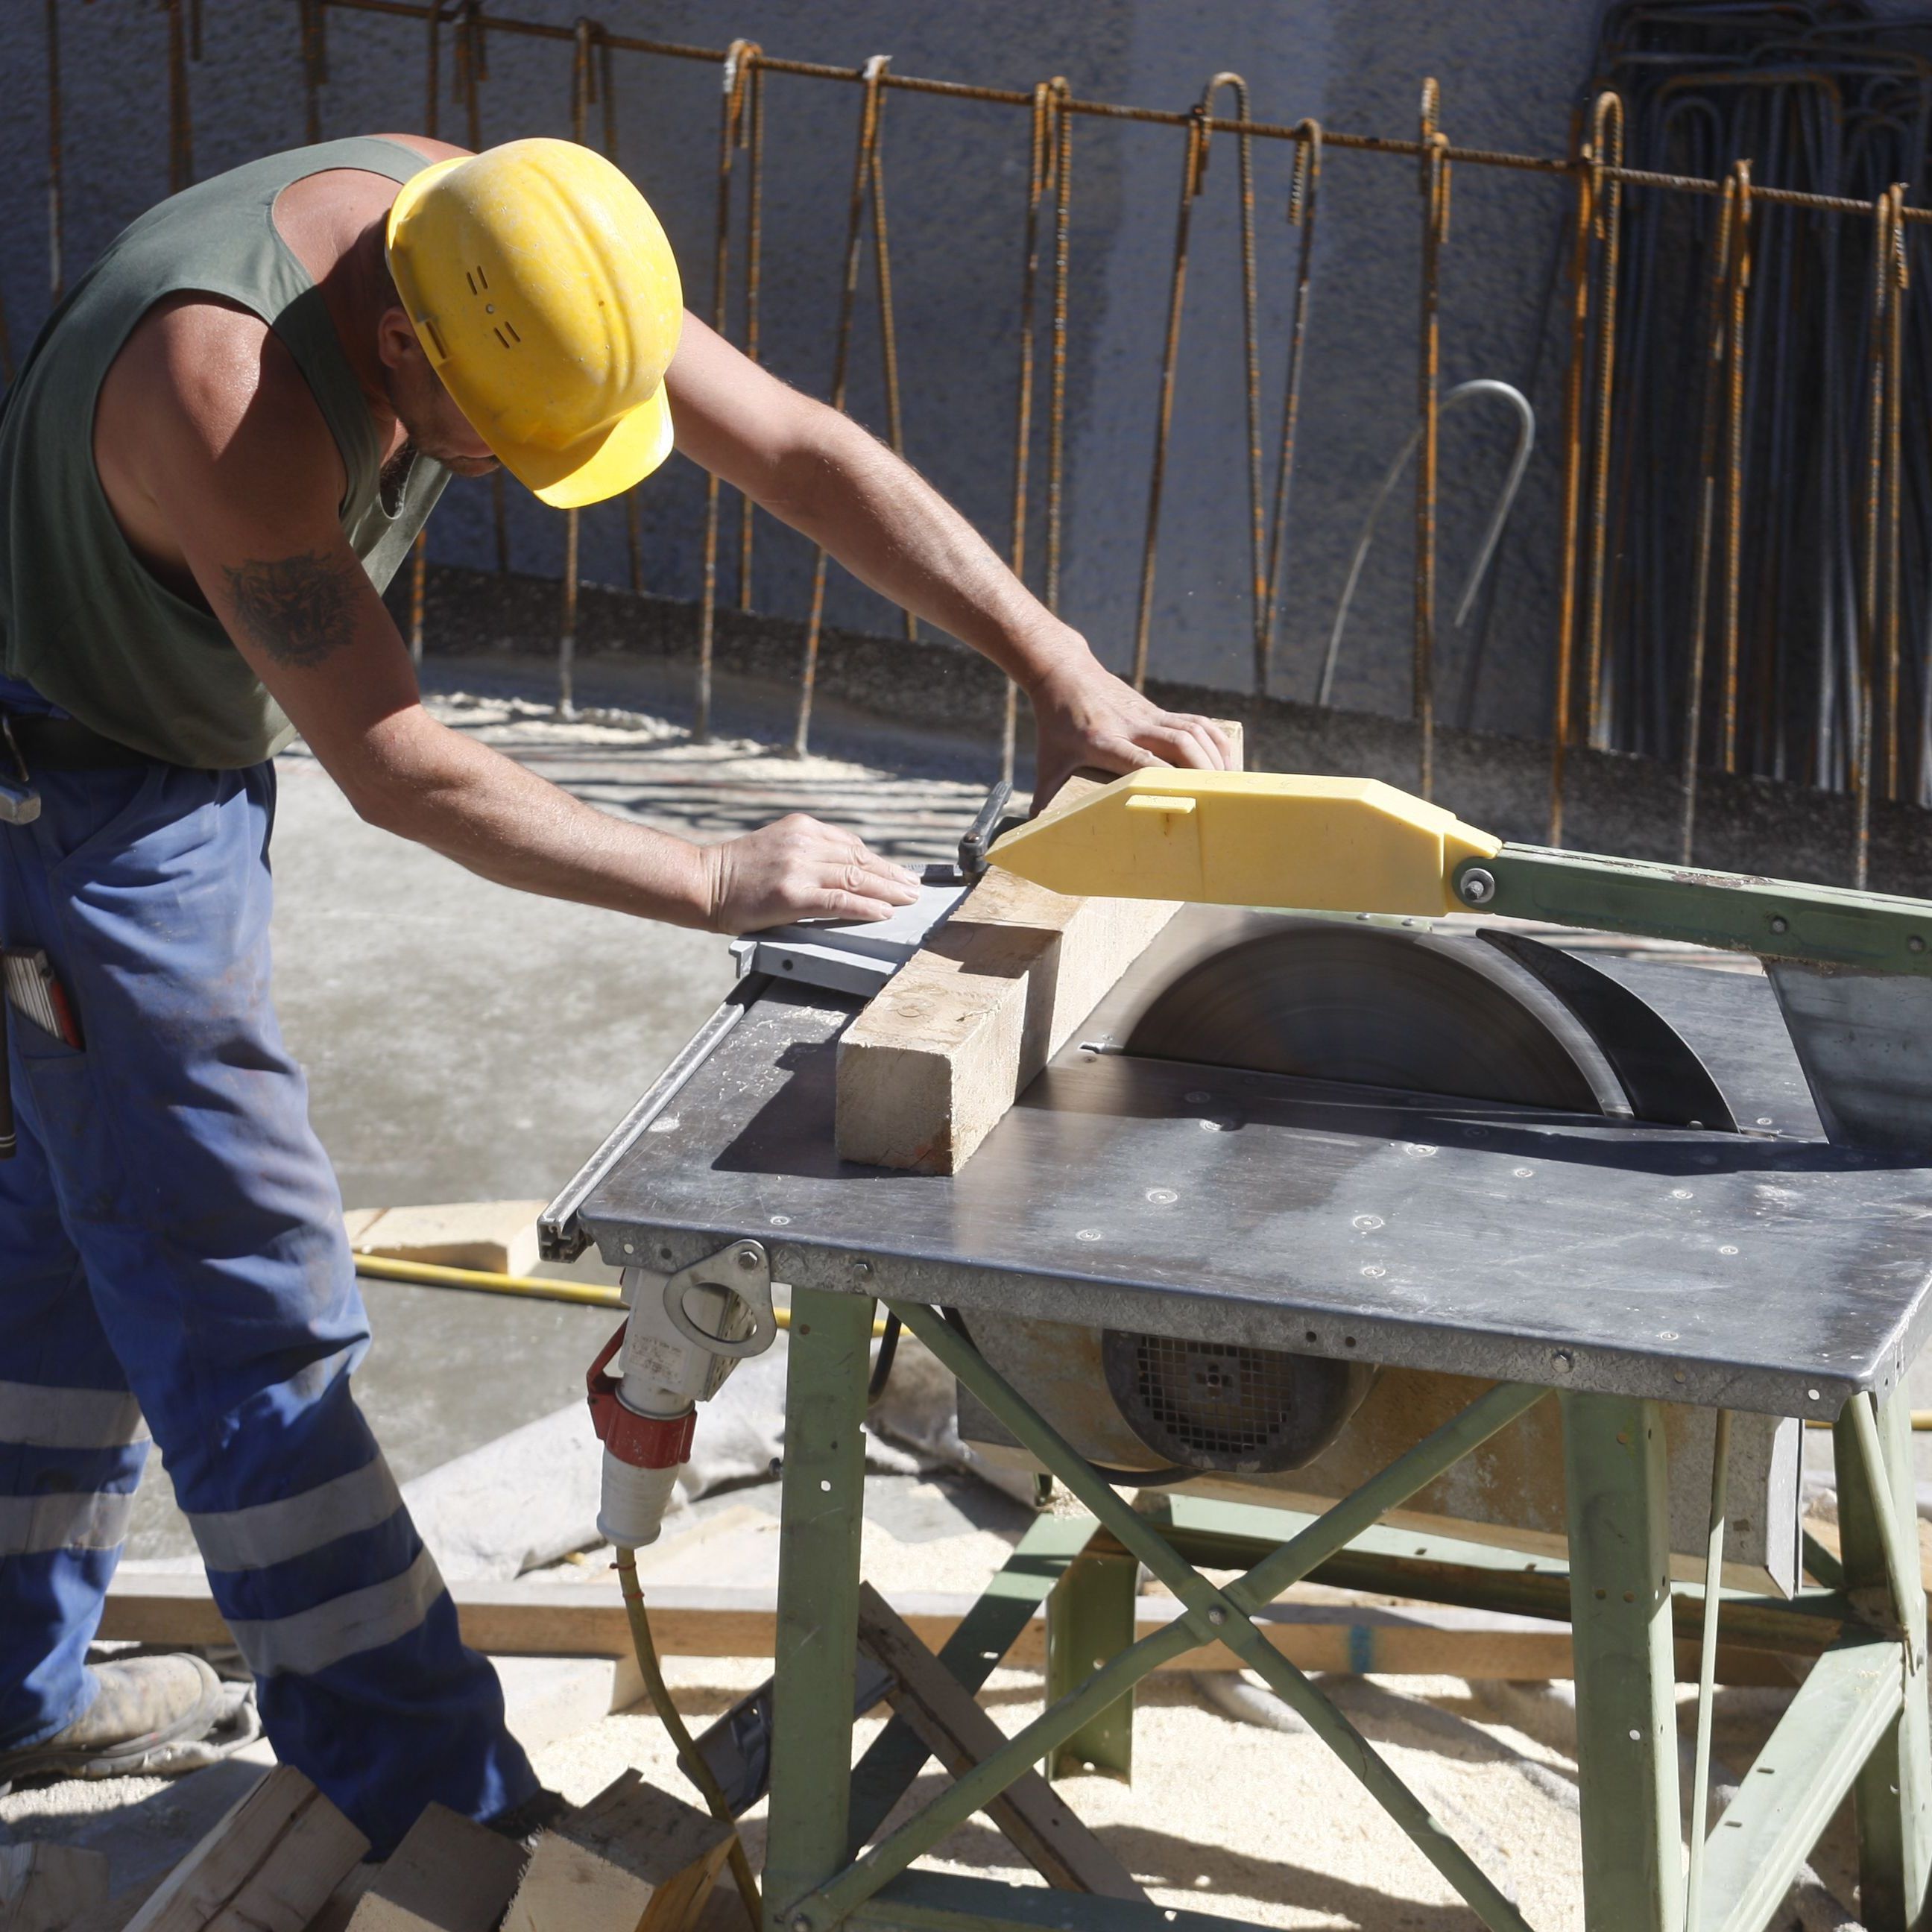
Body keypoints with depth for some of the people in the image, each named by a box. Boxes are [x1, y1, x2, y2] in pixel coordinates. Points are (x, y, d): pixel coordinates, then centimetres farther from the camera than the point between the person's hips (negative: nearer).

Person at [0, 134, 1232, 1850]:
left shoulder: (499, 249, -14)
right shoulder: (225, 394, -36)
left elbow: (800, 451, -13)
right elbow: (396, 769, -33)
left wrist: (1063, 673, -18)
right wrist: (717, 885, -28)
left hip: (198, 752, 9)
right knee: (246, 1289, -6)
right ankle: (442, 1806, 1)